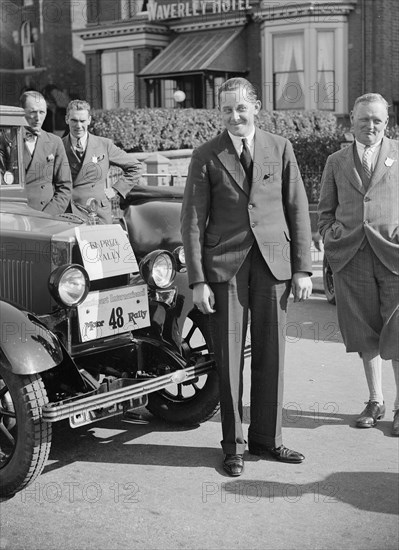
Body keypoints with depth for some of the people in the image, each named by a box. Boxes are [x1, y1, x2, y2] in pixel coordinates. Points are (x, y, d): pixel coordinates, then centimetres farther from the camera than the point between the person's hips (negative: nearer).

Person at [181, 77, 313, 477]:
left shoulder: (279, 148, 7)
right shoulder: (206, 157, 2)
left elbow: (297, 209, 7)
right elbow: (192, 220, 0)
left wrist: (302, 268, 1)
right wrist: (197, 281, -7)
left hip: (273, 263, 2)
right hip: (224, 264, -1)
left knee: (270, 355, 7)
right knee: (229, 357, 3)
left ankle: (266, 437, 22)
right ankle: (233, 445, 16)